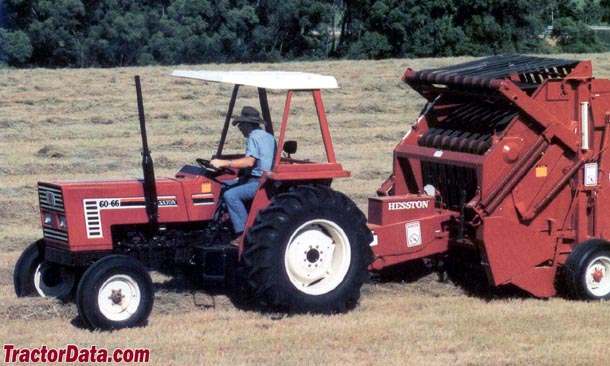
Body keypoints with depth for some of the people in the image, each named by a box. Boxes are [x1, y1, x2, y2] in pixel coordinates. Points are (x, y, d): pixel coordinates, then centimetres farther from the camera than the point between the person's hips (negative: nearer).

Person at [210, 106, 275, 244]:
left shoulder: (254, 137, -12)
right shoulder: (268, 137, 18)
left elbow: (249, 161, -26)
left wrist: (224, 163, -27)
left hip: (259, 182, -11)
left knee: (231, 194, -27)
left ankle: (244, 233, -28)